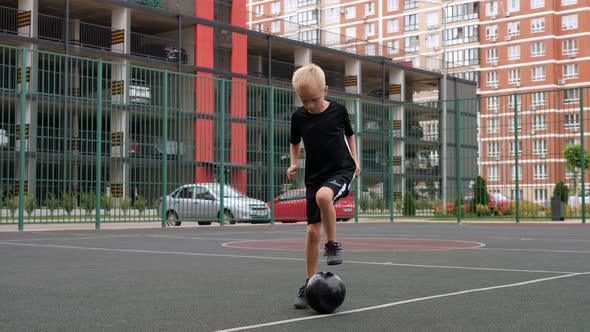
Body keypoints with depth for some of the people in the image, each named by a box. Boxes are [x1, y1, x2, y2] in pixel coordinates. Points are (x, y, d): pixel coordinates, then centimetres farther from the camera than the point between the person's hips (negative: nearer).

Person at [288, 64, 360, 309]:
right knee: (313, 230, -2)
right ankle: (310, 284, 10)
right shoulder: (298, 117, 0)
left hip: (342, 170, -3)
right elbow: (295, 142, 17)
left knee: (323, 196, -37)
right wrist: (293, 163, 3)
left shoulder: (338, 110, -4)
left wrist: (354, 159, 9)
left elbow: (349, 134, 15)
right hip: (314, 176, 3)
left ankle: (333, 243, -14)